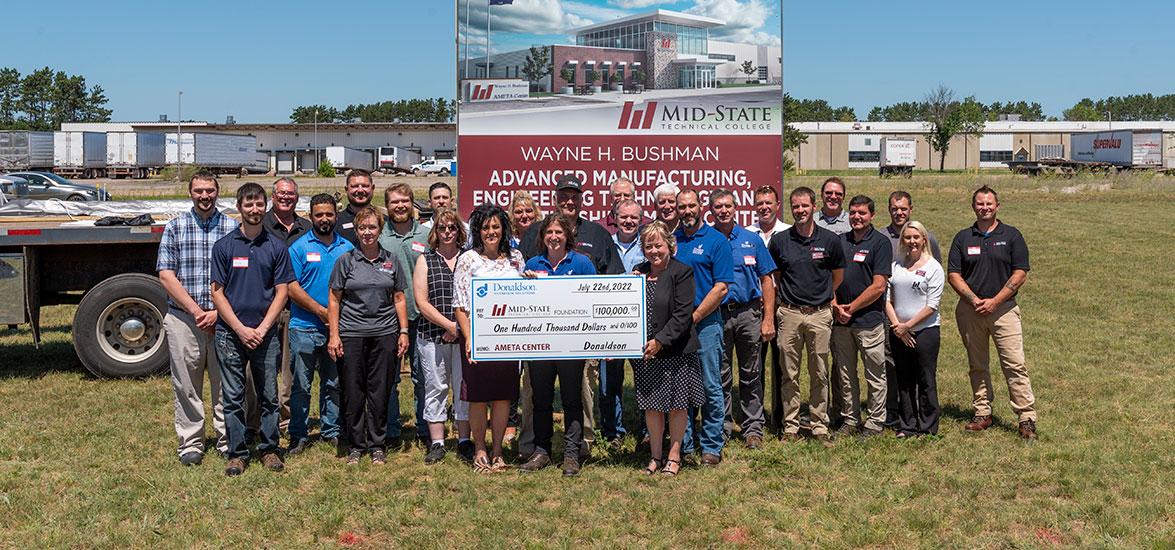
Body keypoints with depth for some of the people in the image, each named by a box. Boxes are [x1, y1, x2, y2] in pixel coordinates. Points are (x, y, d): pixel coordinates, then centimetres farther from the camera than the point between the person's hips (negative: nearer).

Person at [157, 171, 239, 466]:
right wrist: (196, 311, -10)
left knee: (225, 383, 5)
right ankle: (190, 443, 16)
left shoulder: (233, 228, 5)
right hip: (183, 318, 0)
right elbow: (166, 276, -1)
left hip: (223, 318, 0)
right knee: (186, 385, 5)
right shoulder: (175, 227, 5)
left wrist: (218, 312, -10)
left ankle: (227, 440, 17)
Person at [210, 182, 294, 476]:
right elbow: (217, 292, 0)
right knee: (233, 397, 5)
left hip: (265, 334, 1)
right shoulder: (224, 246, 2)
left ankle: (269, 449, 20)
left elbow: (281, 292, 2)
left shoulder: (276, 247, 4)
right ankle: (237, 453, 15)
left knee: (269, 395, 7)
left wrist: (262, 329, -8)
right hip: (230, 333, -1)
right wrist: (241, 329, -9)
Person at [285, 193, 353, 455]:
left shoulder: (347, 248, 9)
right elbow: (292, 287, -7)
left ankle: (332, 431, 22)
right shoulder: (299, 247, -1)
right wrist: (321, 311, -12)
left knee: (334, 383, 11)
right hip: (305, 328, -3)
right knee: (301, 385, 1)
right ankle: (299, 436, 10)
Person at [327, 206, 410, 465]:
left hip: (385, 334, 1)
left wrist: (404, 331, 3)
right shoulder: (346, 261, 3)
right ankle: (355, 445, 16)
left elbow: (399, 299, 11)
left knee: (380, 392, 4)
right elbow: (334, 300, 4)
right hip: (351, 334, -1)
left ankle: (377, 445, 16)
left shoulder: (391, 261, 9)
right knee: (353, 392, 3)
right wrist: (334, 335, -3)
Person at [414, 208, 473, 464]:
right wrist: (449, 325, -11)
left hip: (464, 336, 0)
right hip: (432, 336, 0)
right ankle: (437, 443, 12)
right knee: (435, 388, 4)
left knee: (464, 387, 4)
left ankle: (464, 441, 15)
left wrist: (461, 329, -7)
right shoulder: (425, 260, 7)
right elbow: (421, 301, -1)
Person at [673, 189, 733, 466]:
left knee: (711, 388, 1)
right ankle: (683, 444, 18)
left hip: (705, 322, -4)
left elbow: (722, 287, -8)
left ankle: (712, 447, 10)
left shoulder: (716, 241, -2)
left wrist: (695, 316, -11)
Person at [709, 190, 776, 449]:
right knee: (720, 375, 6)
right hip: (716, 315, 0)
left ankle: (753, 427, 14)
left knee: (751, 375, 6)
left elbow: (766, 280, 5)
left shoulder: (752, 240, 6)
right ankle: (723, 426, 17)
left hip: (748, 313, 0)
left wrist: (768, 318, -2)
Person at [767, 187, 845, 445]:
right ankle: (790, 427, 14)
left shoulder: (830, 240, 0)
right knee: (790, 375, 5)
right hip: (789, 314, 0)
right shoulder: (779, 241, 1)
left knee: (819, 375, 7)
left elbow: (838, 276, 14)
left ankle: (820, 426, 16)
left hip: (820, 314, 0)